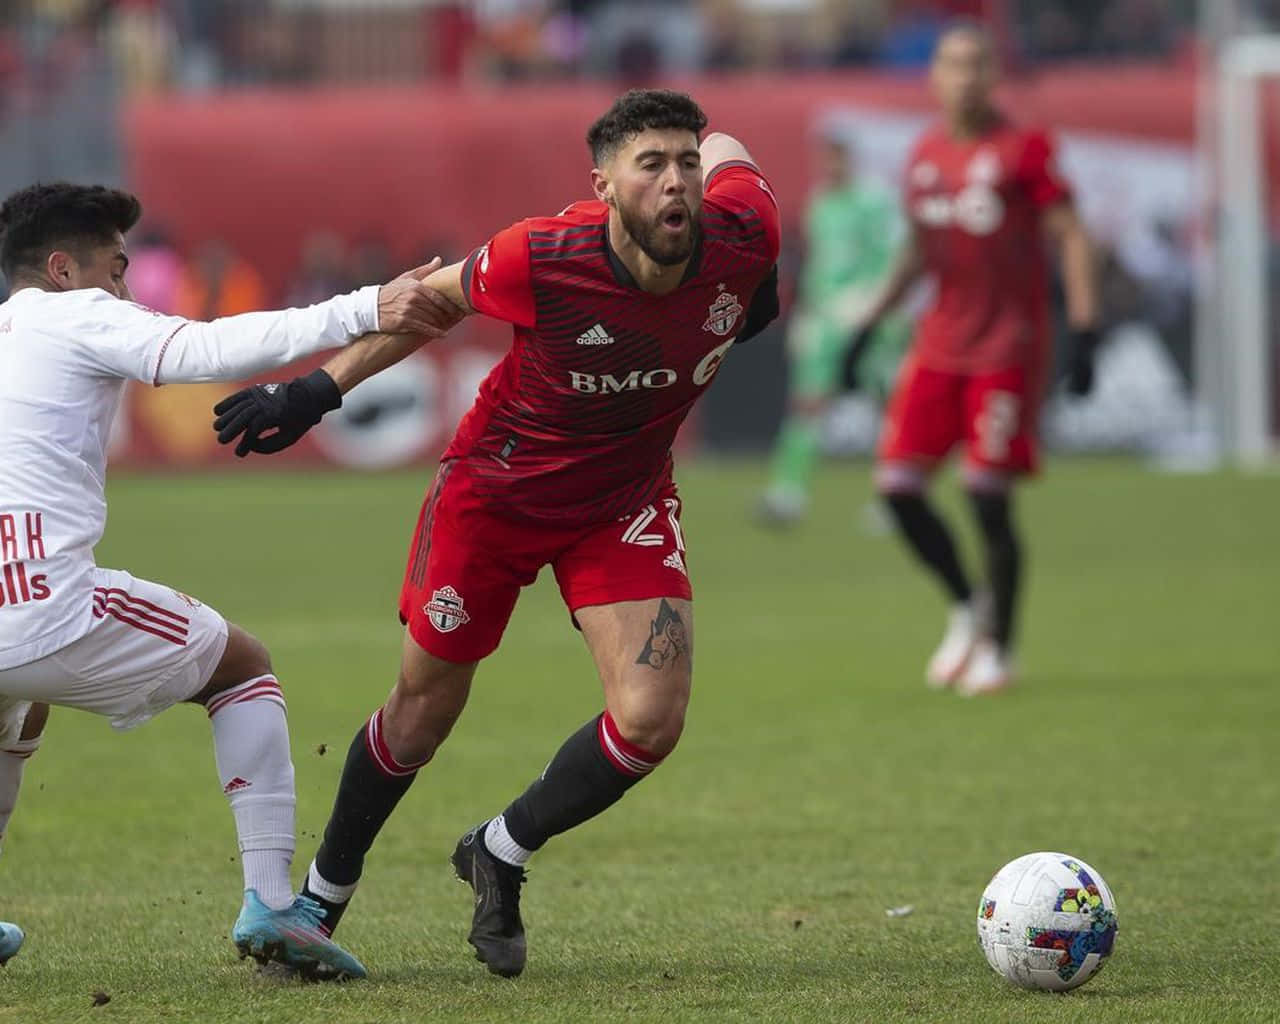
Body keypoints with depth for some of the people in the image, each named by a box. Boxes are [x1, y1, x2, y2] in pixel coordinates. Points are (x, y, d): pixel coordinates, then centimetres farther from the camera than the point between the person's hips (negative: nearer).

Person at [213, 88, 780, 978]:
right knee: (422, 716, 10)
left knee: (652, 720, -14)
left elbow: (726, 152, 0)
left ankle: (500, 856, 14)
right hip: (497, 491, -2)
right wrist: (318, 388, -7)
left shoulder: (743, 243, -24)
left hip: (626, 500, 3)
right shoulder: (540, 260, -32)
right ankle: (323, 896, 36)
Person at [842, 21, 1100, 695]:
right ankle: (967, 608, 19)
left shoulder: (1022, 150, -6)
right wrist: (869, 324, 18)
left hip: (1008, 348, -6)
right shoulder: (925, 155, 11)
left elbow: (1070, 238, -7)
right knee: (898, 484, -2)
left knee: (988, 496, -8)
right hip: (938, 345, 6)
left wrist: (1084, 331, -15)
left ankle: (998, 649, 7)